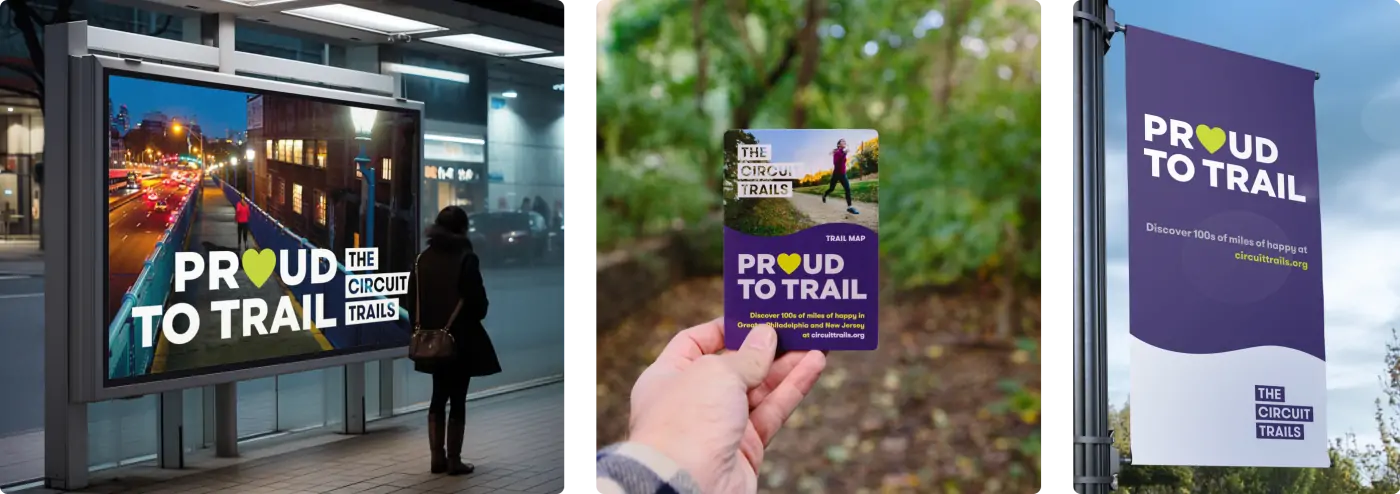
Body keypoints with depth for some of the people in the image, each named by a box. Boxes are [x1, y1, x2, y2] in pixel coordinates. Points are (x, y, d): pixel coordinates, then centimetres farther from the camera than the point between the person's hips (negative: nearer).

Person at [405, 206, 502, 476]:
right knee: (457, 399, 2)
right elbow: (478, 301, -14)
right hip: (461, 338, -5)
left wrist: (423, 328, 15)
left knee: (438, 397, 15)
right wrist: (475, 317, 8)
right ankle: (454, 461, 8)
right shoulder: (466, 259, -13)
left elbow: (411, 300, 6)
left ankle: (438, 457, 18)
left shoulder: (422, 259, 4)